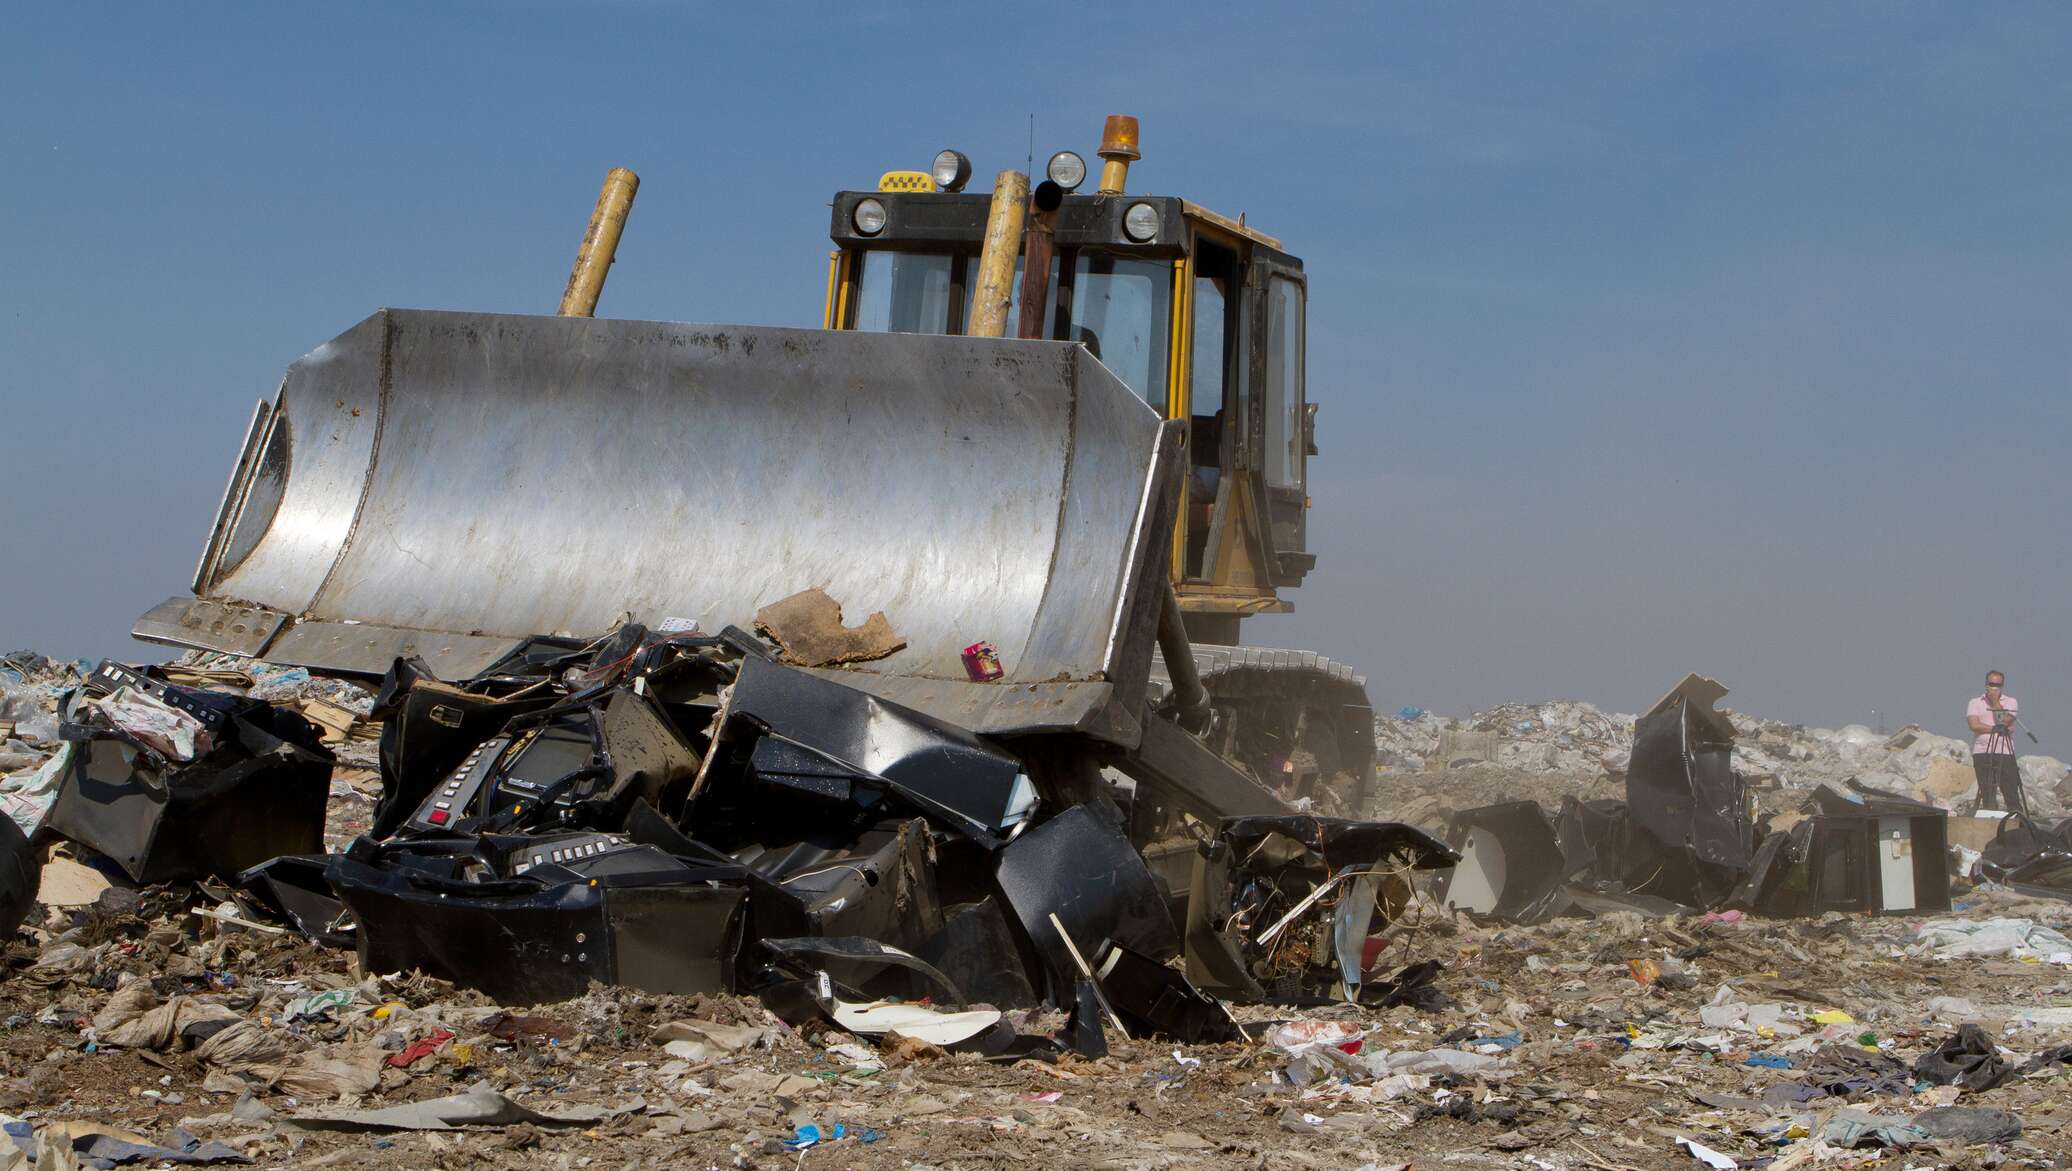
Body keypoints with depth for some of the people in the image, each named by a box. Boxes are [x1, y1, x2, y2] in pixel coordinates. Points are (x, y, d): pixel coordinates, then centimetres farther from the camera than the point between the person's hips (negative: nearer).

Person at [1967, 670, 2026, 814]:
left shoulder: (2011, 702, 9)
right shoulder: (1975, 702, 11)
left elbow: (2004, 721, -8)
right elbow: (1974, 725, -5)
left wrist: (1995, 701, -6)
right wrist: (1996, 729, -10)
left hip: (2005, 754, -1)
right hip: (1982, 753, 1)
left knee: (2011, 795, -6)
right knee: (1987, 796, 1)